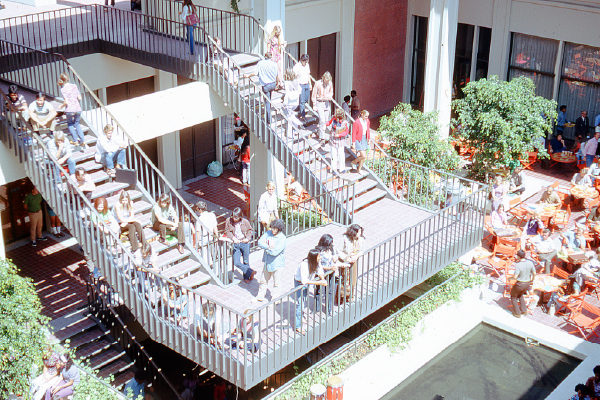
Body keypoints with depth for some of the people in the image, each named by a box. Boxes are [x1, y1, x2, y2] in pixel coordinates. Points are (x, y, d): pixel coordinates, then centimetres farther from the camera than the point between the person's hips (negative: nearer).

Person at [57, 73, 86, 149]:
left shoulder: (63, 89, -8)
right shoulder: (74, 86, 5)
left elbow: (66, 102, -14)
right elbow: (79, 98, 5)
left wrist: (61, 106, 5)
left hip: (69, 110, -4)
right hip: (78, 109, 4)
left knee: (70, 124, 22)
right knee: (77, 124, 21)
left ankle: (76, 140, 15)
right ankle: (83, 141, 7)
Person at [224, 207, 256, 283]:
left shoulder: (245, 222, -7)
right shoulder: (228, 221, -7)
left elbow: (250, 230, 9)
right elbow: (227, 231, 1)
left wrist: (248, 238, -7)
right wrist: (233, 238, -14)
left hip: (245, 243, -1)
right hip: (235, 244, 1)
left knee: (246, 262, 10)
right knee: (236, 263, -9)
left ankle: (246, 277, 29)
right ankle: (251, 272, 5)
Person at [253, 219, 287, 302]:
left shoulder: (282, 238, -20)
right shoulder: (268, 233, -3)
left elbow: (275, 252, -26)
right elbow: (260, 242, -10)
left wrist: (265, 246, -14)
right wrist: (269, 247, -24)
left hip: (277, 264, -5)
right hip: (267, 262, 5)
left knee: (276, 283, 11)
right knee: (263, 281, 20)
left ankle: (274, 298, 30)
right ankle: (260, 297, 37)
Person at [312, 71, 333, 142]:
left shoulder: (330, 83, 0)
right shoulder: (318, 83, -12)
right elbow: (314, 95, -5)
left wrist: (330, 96, -7)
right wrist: (314, 105, -6)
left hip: (327, 103, 5)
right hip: (319, 103, -5)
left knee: (326, 120, 8)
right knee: (322, 120, -13)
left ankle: (318, 134, 27)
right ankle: (322, 137, -9)